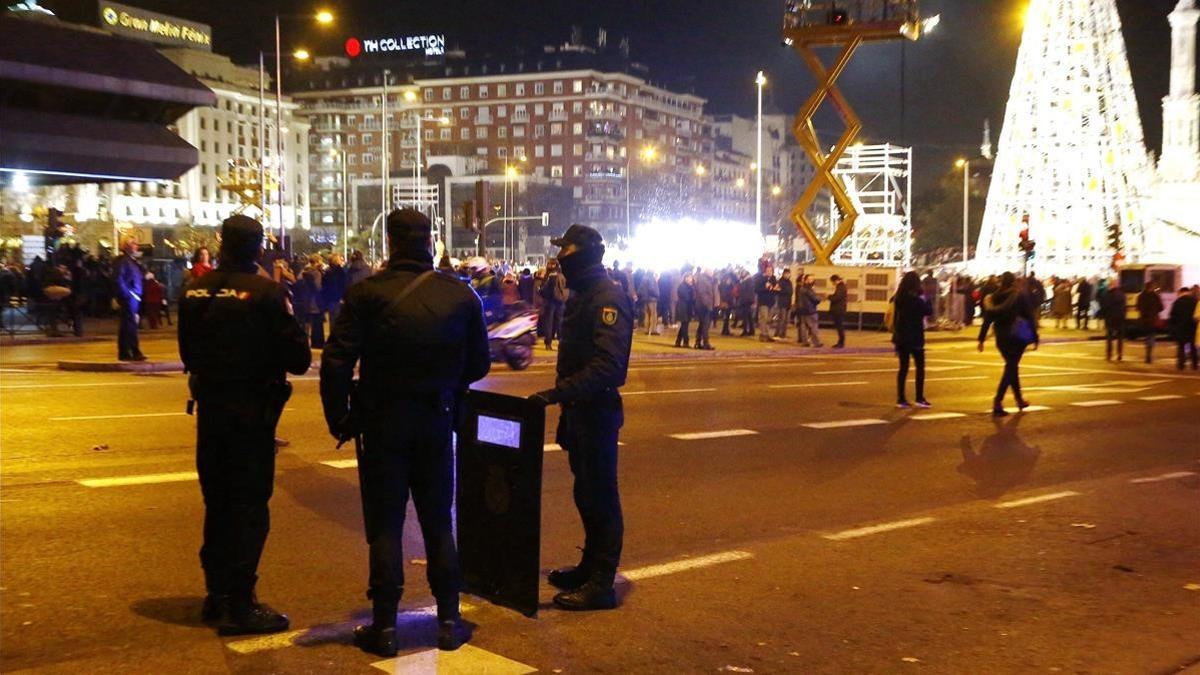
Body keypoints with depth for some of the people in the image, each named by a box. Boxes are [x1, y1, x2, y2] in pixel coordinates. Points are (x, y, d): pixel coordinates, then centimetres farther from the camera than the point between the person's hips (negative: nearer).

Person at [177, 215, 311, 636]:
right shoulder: (266, 293, -16)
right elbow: (298, 359, -15)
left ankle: (218, 595, 28)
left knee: (217, 502, 18)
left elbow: (187, 352, 11)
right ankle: (239, 605, 1)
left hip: (210, 407, 6)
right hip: (252, 411, -6)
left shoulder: (195, 291, 0)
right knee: (250, 506, 1)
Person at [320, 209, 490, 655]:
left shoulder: (366, 294, -10)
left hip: (382, 421, -2)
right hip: (437, 421, 2)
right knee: (438, 522, 13)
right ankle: (448, 621, 18)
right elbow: (478, 365, 3)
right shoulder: (460, 295, -2)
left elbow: (336, 362, -14)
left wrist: (339, 418, -1)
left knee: (385, 524, 6)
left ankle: (385, 626, 10)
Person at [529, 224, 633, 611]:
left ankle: (601, 584, 4)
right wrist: (563, 398, 18)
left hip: (597, 411, -10)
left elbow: (608, 364, -26)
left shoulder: (608, 299, -16)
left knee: (600, 497, -3)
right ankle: (590, 568, 30)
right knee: (586, 493, 18)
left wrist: (560, 392, -31)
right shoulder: (582, 296, 16)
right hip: (579, 409, 10)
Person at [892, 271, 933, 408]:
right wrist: (925, 297, -1)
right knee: (920, 367, 6)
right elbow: (929, 311, -9)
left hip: (900, 337, 6)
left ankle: (901, 399, 6)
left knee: (903, 367, 9)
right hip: (915, 338, -6)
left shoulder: (898, 298, 4)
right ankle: (919, 398, 5)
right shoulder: (917, 299, -16)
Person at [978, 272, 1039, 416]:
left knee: (1012, 366, 19)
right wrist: (1034, 338, -4)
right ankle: (998, 402, -17)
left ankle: (1019, 399, 29)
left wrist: (982, 339, 2)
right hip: (1018, 337, -4)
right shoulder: (1021, 296, -5)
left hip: (1001, 338, 4)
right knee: (1011, 368, -4)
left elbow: (987, 319, 1)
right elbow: (1030, 317, -8)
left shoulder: (995, 297, 3)